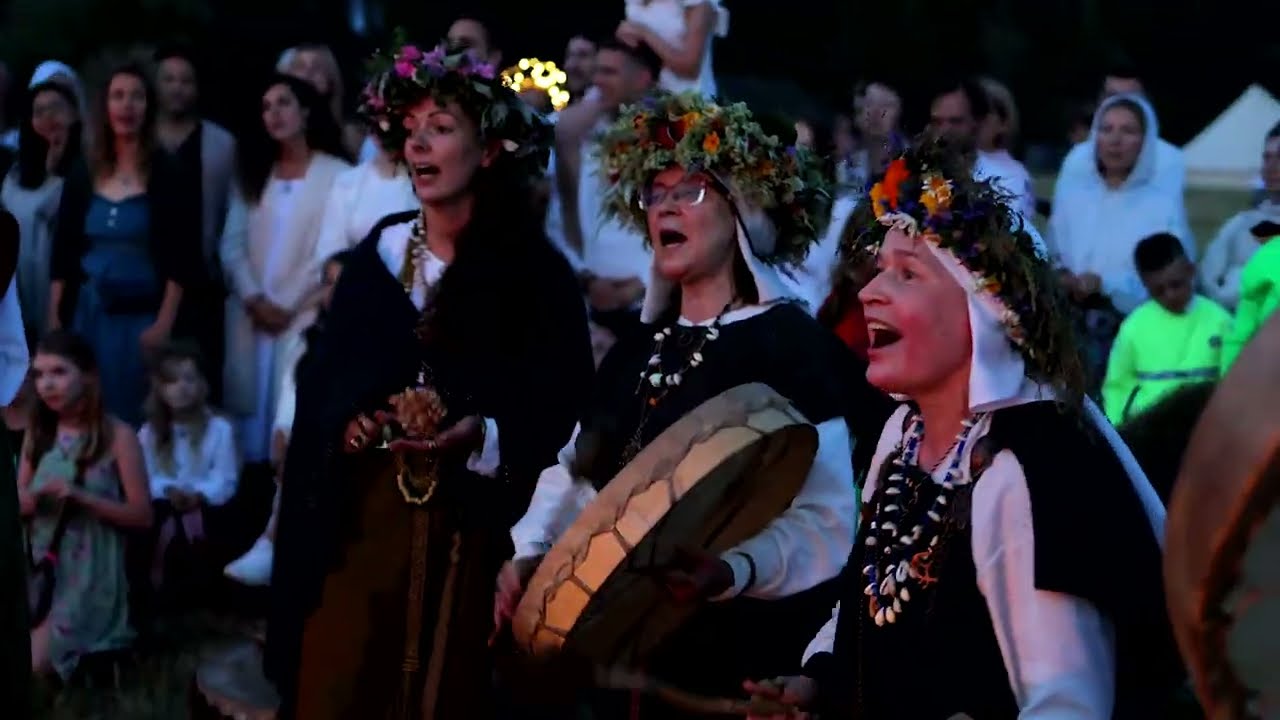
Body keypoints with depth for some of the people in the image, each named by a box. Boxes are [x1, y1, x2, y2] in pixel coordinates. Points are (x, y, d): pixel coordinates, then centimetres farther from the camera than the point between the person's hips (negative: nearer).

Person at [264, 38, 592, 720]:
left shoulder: (533, 269, -4)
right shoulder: (380, 251, 8)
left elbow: (563, 408, -7)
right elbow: (322, 379, 10)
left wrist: (482, 436, -22)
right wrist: (346, 422, -10)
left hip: (470, 522, -3)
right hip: (362, 510, 3)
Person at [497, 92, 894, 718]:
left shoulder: (792, 344, -8)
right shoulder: (638, 350, 15)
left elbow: (824, 522, -18)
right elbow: (575, 475, 17)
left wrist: (731, 570, -33)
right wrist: (530, 552, -2)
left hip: (730, 655, -7)